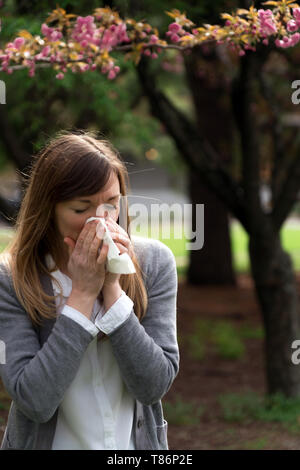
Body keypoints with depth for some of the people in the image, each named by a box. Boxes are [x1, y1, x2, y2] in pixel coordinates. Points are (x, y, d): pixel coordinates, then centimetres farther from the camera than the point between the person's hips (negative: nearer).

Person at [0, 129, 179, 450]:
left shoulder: (154, 262, -10)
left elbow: (154, 386, -15)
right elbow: (35, 402, -23)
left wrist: (113, 288, -22)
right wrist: (83, 293, -24)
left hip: (137, 442, 2)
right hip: (48, 442, -2)